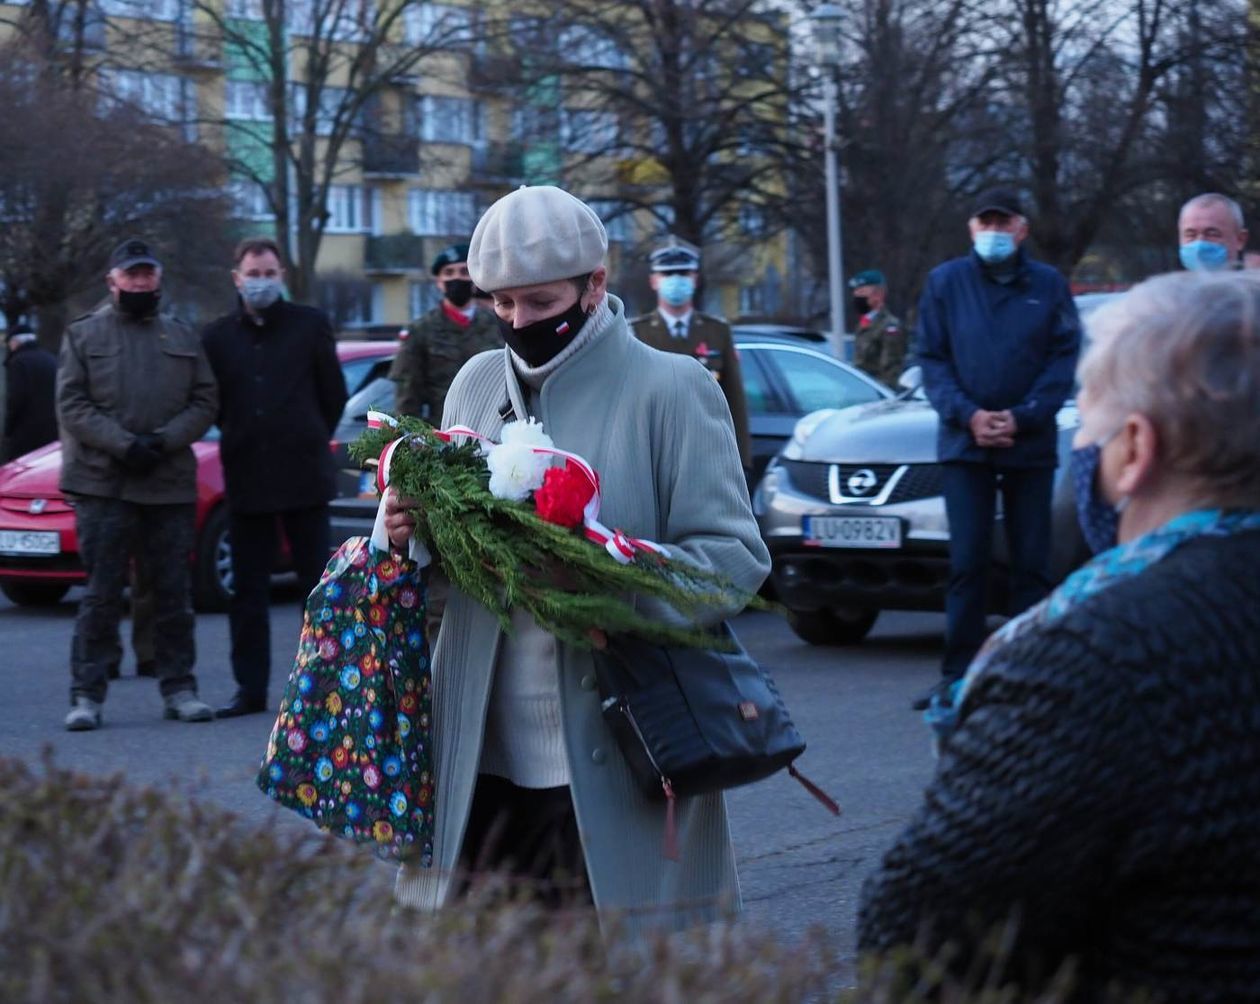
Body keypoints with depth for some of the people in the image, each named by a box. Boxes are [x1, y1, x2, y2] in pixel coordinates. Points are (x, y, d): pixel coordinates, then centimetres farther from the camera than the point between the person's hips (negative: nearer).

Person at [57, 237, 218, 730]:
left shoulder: (182, 338, 14)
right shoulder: (83, 334, 7)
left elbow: (205, 401, 7)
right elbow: (72, 405, -1)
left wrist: (163, 441, -10)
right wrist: (124, 445, -13)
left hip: (171, 483, 2)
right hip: (102, 482, -2)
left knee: (174, 592, 6)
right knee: (101, 595, -3)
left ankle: (178, 687, 14)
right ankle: (87, 694, 0)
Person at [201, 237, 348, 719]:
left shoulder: (310, 324, 4)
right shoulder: (217, 336, 6)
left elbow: (334, 394, 8)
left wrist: (308, 442, 10)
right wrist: (241, 441, 9)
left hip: (304, 474, -2)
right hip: (245, 479, 2)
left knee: (319, 584, 1)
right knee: (247, 591, 5)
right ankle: (250, 689, 10)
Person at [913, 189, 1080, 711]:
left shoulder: (1048, 285, 5)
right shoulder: (945, 282, 6)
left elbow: (1064, 358, 1)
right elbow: (931, 359, 4)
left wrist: (1021, 418, -11)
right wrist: (968, 415, -10)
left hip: (1031, 445, 0)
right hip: (965, 443, 0)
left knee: (1032, 563, 2)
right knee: (966, 563, -3)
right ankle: (958, 675, 0)